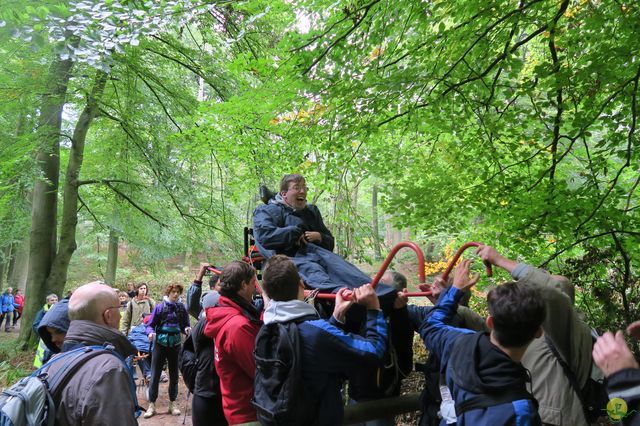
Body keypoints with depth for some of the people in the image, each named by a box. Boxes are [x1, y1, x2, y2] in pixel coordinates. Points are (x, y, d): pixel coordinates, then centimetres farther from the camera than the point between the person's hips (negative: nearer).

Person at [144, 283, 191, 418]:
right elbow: (150, 325, -4)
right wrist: (151, 333, -25)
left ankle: (172, 403, 24)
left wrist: (187, 329, -20)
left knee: (174, 375, 10)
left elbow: (185, 325, 2)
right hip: (160, 344, -2)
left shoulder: (182, 308, 0)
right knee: (155, 375, 2)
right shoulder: (159, 307, -5)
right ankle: (152, 405, 14)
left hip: (175, 345, 2)